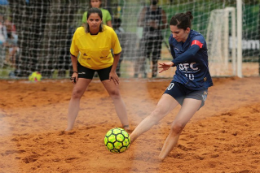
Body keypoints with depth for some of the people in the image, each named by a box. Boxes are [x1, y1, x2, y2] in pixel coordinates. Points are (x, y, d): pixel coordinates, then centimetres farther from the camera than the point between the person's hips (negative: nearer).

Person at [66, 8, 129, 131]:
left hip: (106, 66, 0)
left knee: (115, 94, -4)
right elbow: (73, 53, -6)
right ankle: (69, 128, -1)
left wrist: (113, 71, -11)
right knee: (76, 93, -8)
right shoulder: (79, 33, -24)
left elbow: (117, 52, -10)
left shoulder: (110, 33, -26)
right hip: (85, 65, 0)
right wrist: (75, 71, -9)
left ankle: (126, 126, 3)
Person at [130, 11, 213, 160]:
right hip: (179, 83, 5)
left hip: (198, 88, -5)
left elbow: (191, 53, -46)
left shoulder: (198, 39, -23)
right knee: (158, 113, -14)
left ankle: (160, 160, -6)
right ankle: (128, 140, -22)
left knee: (178, 126, -15)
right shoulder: (173, 40, -4)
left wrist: (172, 63, -59)